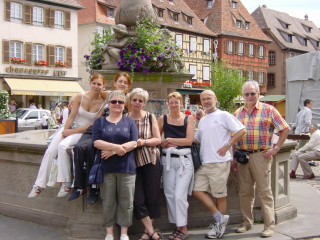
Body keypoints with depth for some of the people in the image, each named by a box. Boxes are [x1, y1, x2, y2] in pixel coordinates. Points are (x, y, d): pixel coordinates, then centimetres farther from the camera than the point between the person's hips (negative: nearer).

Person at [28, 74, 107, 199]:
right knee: (50, 151, -14)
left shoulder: (103, 103, -9)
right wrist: (64, 132, -11)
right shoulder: (80, 96, -4)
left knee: (63, 146, -30)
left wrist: (72, 132, -12)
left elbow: (94, 124, -10)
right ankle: (39, 185, -3)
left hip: (84, 132, -3)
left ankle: (66, 184, -22)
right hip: (70, 127, 3)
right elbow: (72, 116, -2)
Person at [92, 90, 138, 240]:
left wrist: (112, 151, -13)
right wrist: (115, 146, -19)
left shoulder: (129, 122, 9)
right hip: (106, 168, 0)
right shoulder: (100, 122, 9)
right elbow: (96, 142, -5)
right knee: (108, 202, 6)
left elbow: (134, 143, -3)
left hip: (126, 167, 0)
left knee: (126, 201, 4)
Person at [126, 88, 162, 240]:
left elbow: (158, 139, -1)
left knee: (152, 196, 4)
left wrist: (143, 142, -17)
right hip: (133, 161, 1)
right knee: (138, 198, -1)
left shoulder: (150, 117, 2)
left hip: (151, 160, -1)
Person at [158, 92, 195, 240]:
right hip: (168, 159, 3)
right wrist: (163, 144, -13)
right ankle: (177, 226, 20)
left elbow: (189, 140, -9)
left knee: (180, 195, -8)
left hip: (184, 159, -3)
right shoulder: (163, 119, 7)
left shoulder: (188, 119, 1)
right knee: (170, 194, 7)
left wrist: (169, 140, -8)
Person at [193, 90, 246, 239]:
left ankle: (219, 226, 14)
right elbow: (197, 140, 27)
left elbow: (241, 131, -8)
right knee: (198, 190, 1)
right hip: (204, 163, 8)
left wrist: (227, 146, -15)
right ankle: (220, 218, 10)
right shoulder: (202, 121, 19)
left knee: (220, 195, 1)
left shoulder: (223, 115, -3)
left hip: (219, 162, -7)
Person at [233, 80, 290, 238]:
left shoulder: (268, 110, -1)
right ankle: (247, 222, 23)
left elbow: (285, 129, 0)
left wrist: (276, 148, -6)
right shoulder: (238, 113, 10)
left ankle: (269, 226, 9)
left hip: (261, 155, -4)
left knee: (264, 191, 0)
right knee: (244, 191, 10)